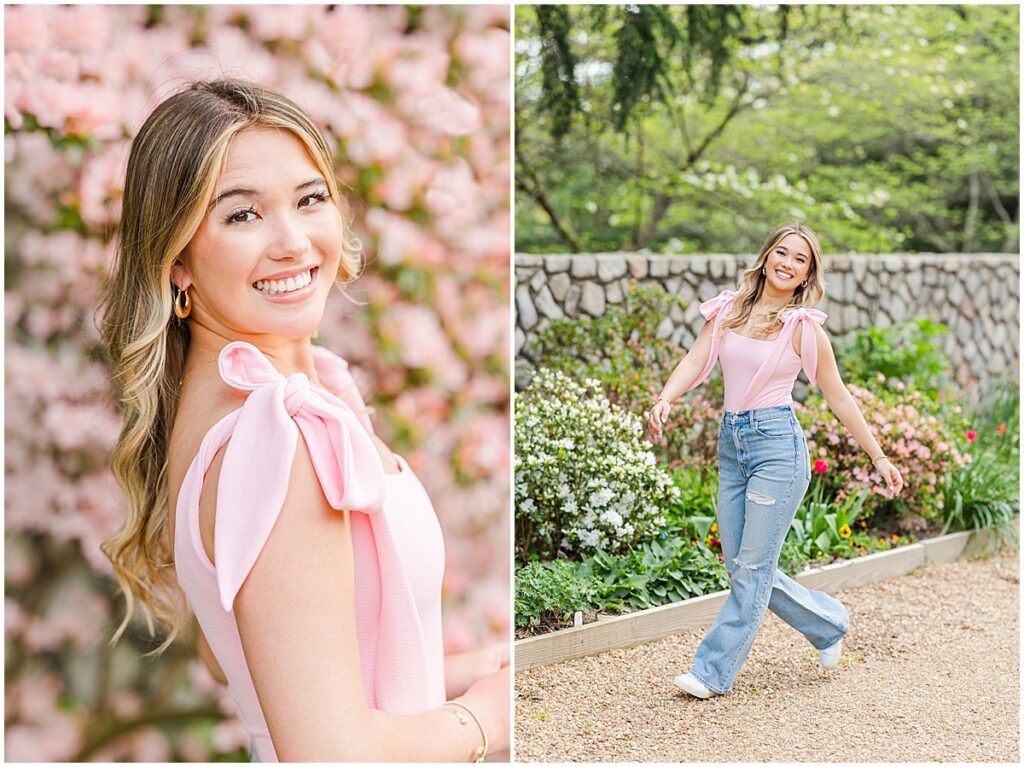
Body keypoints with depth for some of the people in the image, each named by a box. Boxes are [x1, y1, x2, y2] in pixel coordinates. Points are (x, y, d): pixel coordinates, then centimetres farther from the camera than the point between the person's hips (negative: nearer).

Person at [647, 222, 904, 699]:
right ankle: (828, 624, 31)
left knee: (752, 568, -2)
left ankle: (715, 671, 8)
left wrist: (878, 457, 5)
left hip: (777, 444, -5)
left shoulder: (803, 326, -4)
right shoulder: (728, 309, 7)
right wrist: (665, 400, -23)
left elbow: (838, 397, 3)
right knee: (741, 565, 10)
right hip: (731, 444, 6)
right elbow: (696, 361, -3)